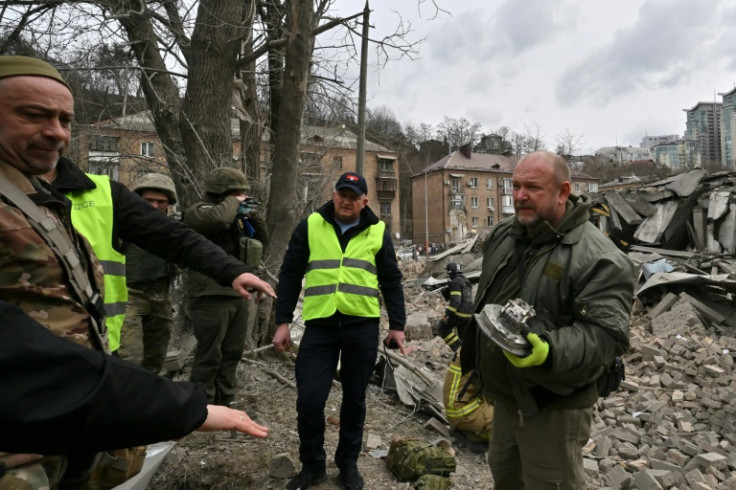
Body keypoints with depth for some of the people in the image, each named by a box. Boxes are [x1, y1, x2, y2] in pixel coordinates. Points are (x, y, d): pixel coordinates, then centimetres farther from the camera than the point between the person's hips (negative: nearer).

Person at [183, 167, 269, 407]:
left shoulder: (235, 216, 15)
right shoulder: (199, 210, -9)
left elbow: (263, 242, 16)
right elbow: (217, 218, -33)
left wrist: (252, 216, 3)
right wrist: (233, 202, -14)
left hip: (237, 296, 8)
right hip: (211, 297, -8)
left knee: (232, 354, 16)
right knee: (209, 357, -1)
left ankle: (224, 403, 30)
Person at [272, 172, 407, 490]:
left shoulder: (378, 232, 5)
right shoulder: (310, 226, 4)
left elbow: (391, 282, 9)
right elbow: (290, 275, 4)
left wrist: (397, 325, 4)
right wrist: (283, 322, -1)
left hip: (363, 327, 1)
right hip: (319, 326, 0)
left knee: (354, 399, 11)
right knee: (309, 400, -1)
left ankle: (348, 463, 32)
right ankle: (312, 464, 24)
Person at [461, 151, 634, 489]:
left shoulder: (597, 256, -21)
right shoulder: (501, 236, 2)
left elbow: (607, 333, -27)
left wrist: (549, 352, -43)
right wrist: (473, 362, 17)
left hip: (555, 404, -7)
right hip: (504, 395, 7)